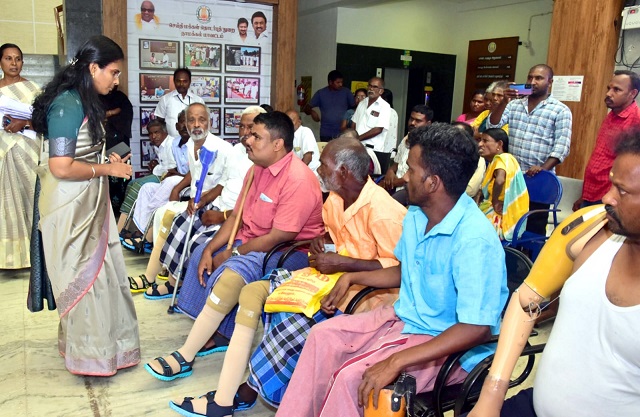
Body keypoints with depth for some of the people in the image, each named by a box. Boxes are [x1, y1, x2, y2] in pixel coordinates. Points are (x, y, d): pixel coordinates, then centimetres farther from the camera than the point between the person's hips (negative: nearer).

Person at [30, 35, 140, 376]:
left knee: (100, 270, 15)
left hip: (89, 202, 9)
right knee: (83, 277, 3)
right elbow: (61, 167, -25)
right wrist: (107, 169, -15)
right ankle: (88, 354, 19)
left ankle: (101, 341, 30)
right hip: (70, 207, -9)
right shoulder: (68, 105, -20)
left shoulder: (84, 102, 10)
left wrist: (107, 157, 7)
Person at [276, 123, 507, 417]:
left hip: (448, 345, -8)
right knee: (323, 336, 1)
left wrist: (397, 361, -35)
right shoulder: (416, 215, -1)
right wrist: (351, 278, 8)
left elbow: (477, 329, -31)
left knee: (352, 376, -23)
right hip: (406, 317, 9)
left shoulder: (475, 240, -28)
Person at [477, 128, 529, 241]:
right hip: (499, 212, 8)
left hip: (504, 217, -8)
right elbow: (488, 190, 12)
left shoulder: (503, 158, -14)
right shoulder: (494, 161, 14)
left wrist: (495, 202, -21)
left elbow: (499, 180, -34)